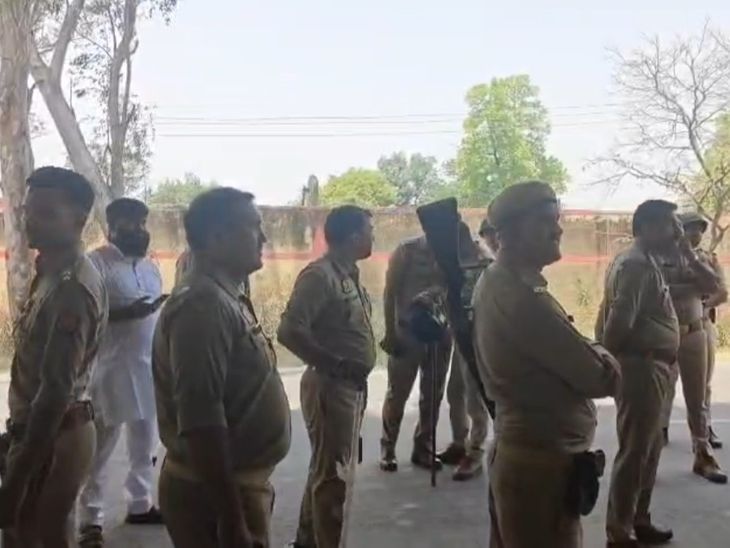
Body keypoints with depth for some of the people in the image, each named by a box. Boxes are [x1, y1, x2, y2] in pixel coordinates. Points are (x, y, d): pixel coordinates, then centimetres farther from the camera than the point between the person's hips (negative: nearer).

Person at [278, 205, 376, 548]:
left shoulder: (348, 274, 10)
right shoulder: (320, 275, -18)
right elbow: (290, 331, -26)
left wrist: (353, 374, 6)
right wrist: (335, 365, -20)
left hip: (350, 387, 9)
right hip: (330, 387, -9)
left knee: (327, 471, 20)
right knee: (334, 476, 1)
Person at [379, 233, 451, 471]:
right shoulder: (407, 250, -3)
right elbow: (390, 292, -4)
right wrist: (390, 332, -9)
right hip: (407, 331, -3)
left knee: (433, 395, 9)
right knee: (397, 393, 2)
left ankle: (422, 447, 21)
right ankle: (388, 448, 14)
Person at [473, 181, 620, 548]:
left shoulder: (495, 282, 8)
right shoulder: (522, 297, -24)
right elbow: (603, 378, -19)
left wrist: (583, 352, -3)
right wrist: (597, 353, 1)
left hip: (515, 450, 10)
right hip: (542, 461, -10)